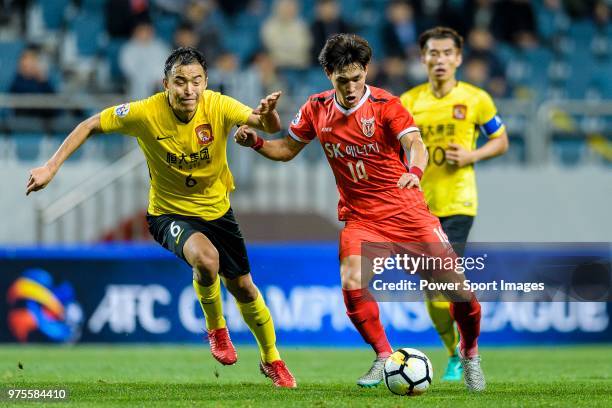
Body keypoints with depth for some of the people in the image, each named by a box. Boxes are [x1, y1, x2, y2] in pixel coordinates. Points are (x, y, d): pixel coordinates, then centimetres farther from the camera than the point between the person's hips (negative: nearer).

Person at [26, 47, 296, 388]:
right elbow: (91, 126, -11)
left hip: (217, 209, 3)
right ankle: (216, 327, -1)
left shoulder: (218, 107, -21)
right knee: (205, 258, -33)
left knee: (243, 287, 11)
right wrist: (51, 167, -17)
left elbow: (270, 128, -28)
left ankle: (272, 360, 38)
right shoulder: (145, 113, -24)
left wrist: (269, 114, -52)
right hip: (170, 213, -3)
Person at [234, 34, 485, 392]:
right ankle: (384, 357, -3)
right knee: (352, 284, -24)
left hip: (405, 210, -2)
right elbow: (287, 149, 15)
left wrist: (415, 171, -49)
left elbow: (416, 145, -26)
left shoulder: (385, 105, -12)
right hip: (360, 218, 2)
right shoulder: (317, 110, 1)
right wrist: (255, 142, -5)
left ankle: (470, 352, 20)